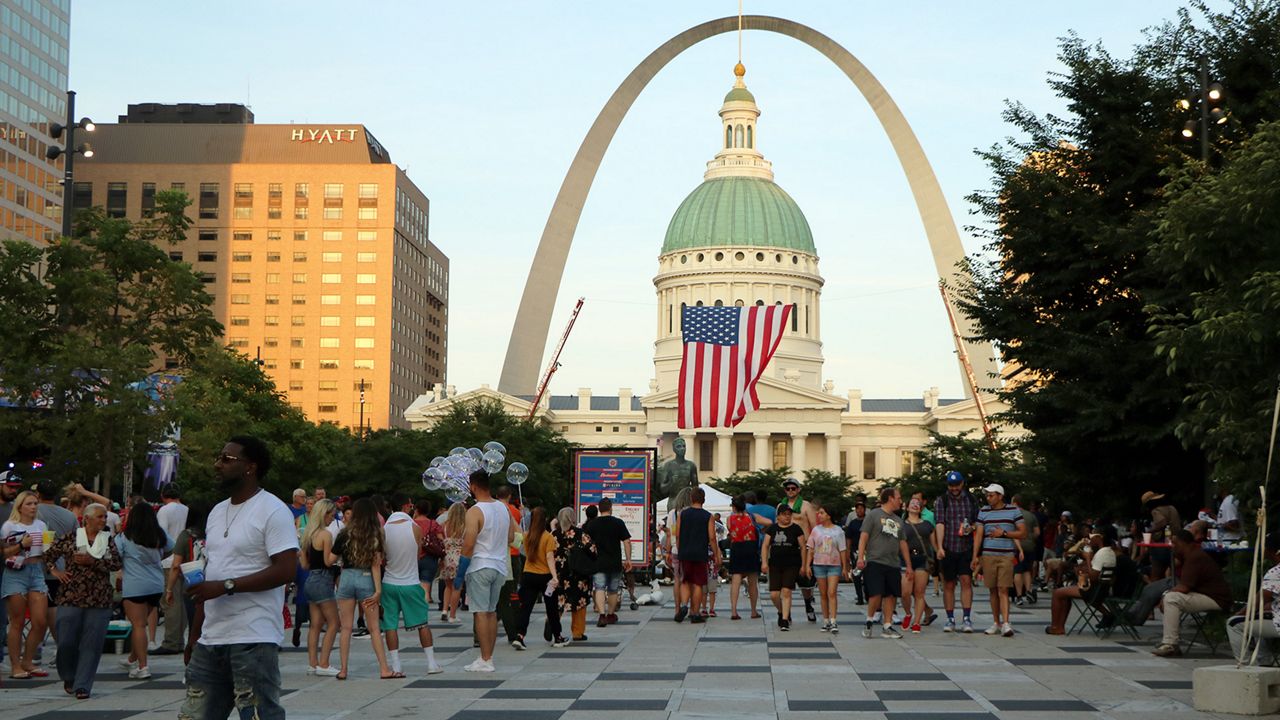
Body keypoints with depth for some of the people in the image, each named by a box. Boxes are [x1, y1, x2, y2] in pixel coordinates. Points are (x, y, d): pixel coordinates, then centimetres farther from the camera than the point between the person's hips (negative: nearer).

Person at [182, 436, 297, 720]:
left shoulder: (273, 511, -9)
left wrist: (226, 586, -20)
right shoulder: (217, 512, 18)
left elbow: (285, 570, -17)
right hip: (211, 639, 9)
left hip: (254, 640, -8)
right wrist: (195, 632, 18)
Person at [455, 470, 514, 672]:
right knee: (492, 611, 14)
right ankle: (489, 657, 18)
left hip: (479, 566, -7)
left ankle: (485, 660, -5)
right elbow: (511, 537, 13)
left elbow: (469, 545, -18)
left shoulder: (475, 511, -15)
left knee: (480, 612, -3)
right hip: (500, 566, 7)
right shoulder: (504, 508, 6)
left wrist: (460, 574, -11)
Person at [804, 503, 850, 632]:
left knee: (832, 593, -13)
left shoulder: (838, 531, 2)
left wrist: (845, 567, 2)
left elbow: (842, 550, 4)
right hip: (819, 565, 2)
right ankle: (826, 621, 12)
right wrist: (807, 565, 1)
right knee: (823, 595, 6)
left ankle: (833, 622, -16)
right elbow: (810, 549, 8)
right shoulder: (816, 530, 6)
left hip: (834, 565, -2)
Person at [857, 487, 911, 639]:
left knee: (891, 595, 3)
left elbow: (903, 543, 22)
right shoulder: (874, 515, 1)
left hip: (893, 564, 6)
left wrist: (908, 565, 19)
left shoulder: (898, 520, 20)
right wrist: (860, 557, -15)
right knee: (876, 594, -13)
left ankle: (887, 627, 10)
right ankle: (869, 621, 8)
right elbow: (863, 536, -5)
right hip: (875, 562, -6)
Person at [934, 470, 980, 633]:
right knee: (948, 585, 4)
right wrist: (940, 547, -19)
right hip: (948, 549, -1)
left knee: (966, 581, -9)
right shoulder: (941, 501, 3)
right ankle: (950, 619, 11)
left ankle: (966, 619, -6)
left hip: (966, 548, 1)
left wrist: (971, 528, -4)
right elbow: (940, 524, -8)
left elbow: (977, 522, 20)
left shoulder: (971, 500, 10)